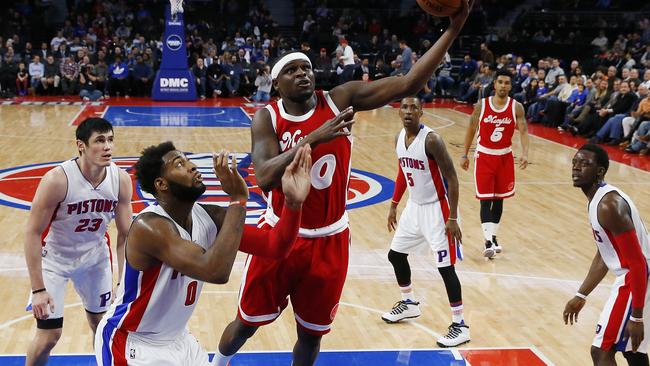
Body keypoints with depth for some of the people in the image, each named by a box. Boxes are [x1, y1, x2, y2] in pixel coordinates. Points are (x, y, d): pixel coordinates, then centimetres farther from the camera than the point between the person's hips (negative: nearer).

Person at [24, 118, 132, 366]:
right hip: (54, 259, -4)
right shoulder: (57, 180, -30)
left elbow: (124, 234, -6)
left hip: (95, 257, 4)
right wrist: (38, 289, -25)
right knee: (49, 335, -2)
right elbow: (32, 233, -23)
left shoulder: (121, 179, -17)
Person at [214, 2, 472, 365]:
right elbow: (265, 178, -27)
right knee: (246, 324, 16)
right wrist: (314, 138, -37)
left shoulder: (341, 100, -8)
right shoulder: (267, 117, -10)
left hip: (329, 240, 1)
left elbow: (408, 83, -18)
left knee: (312, 333, 14)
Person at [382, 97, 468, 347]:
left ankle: (460, 325, 1)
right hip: (414, 206, 8)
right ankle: (409, 303, 38)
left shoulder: (431, 140, -22)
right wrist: (394, 205, 18)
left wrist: (452, 219, -23)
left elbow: (452, 178, -20)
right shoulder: (399, 138, 2)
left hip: (436, 208, -8)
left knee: (445, 266, -9)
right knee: (396, 254, 16)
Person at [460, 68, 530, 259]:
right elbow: (471, 130, 1)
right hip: (484, 156, -2)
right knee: (486, 200, -8)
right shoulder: (481, 105, -8)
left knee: (499, 199, 12)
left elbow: (523, 131, -12)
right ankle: (488, 242, -10)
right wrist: (465, 155, 2)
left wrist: (525, 153, -28)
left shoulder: (516, 107, -7)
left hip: (505, 157, 2)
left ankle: (493, 236, 27)